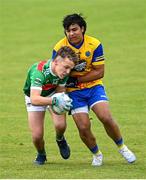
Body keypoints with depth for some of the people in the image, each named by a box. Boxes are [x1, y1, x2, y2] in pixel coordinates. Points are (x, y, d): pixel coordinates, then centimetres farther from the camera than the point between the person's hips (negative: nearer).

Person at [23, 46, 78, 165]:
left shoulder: (64, 72, -23)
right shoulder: (39, 71, -41)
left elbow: (60, 91, -7)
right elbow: (34, 99, -50)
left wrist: (65, 103, -28)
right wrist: (54, 101, -62)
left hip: (53, 93, 3)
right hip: (34, 97, -3)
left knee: (60, 125, -21)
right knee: (37, 135, -12)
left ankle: (60, 139, 16)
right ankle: (41, 155, 23)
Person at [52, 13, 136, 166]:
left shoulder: (94, 44, -12)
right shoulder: (59, 48, -12)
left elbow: (99, 72, -10)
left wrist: (76, 79, -17)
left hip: (93, 86, 0)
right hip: (73, 91, 0)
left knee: (106, 118, -18)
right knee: (83, 128, -11)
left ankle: (122, 147, 7)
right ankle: (96, 154, 17)